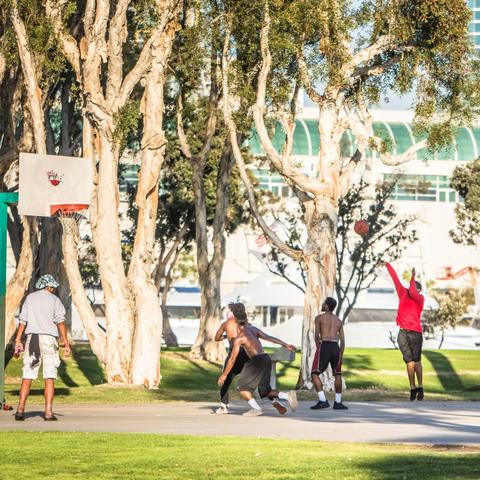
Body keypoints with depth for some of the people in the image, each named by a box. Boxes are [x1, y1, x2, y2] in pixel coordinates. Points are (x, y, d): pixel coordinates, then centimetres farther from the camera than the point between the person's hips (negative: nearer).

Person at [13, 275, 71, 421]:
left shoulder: (30, 298, 11)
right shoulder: (54, 300, 2)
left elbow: (22, 321, 6)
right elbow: (60, 322, -6)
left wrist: (18, 340, 7)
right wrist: (66, 343, -7)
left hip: (32, 337, 3)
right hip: (49, 338, -3)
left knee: (27, 377, 4)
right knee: (49, 378, -2)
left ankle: (20, 409, -5)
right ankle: (48, 412, -9)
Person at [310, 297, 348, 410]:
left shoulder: (319, 318, 6)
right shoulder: (338, 321, 18)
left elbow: (317, 336, -4)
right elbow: (342, 340, 13)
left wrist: (319, 349, 3)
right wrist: (341, 355, 16)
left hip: (324, 345, -5)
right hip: (336, 346, 5)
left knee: (315, 374, 0)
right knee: (337, 374, 16)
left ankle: (323, 400, -11)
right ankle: (338, 402, 17)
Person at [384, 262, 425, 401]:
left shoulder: (420, 298, 2)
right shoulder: (403, 293, 14)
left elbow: (412, 293, -19)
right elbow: (396, 279, 19)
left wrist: (412, 278, -11)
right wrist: (388, 266, 24)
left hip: (415, 332, -4)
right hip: (403, 333, 4)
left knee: (416, 360, -4)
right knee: (409, 361, 2)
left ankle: (420, 388, 1)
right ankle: (413, 388, 2)